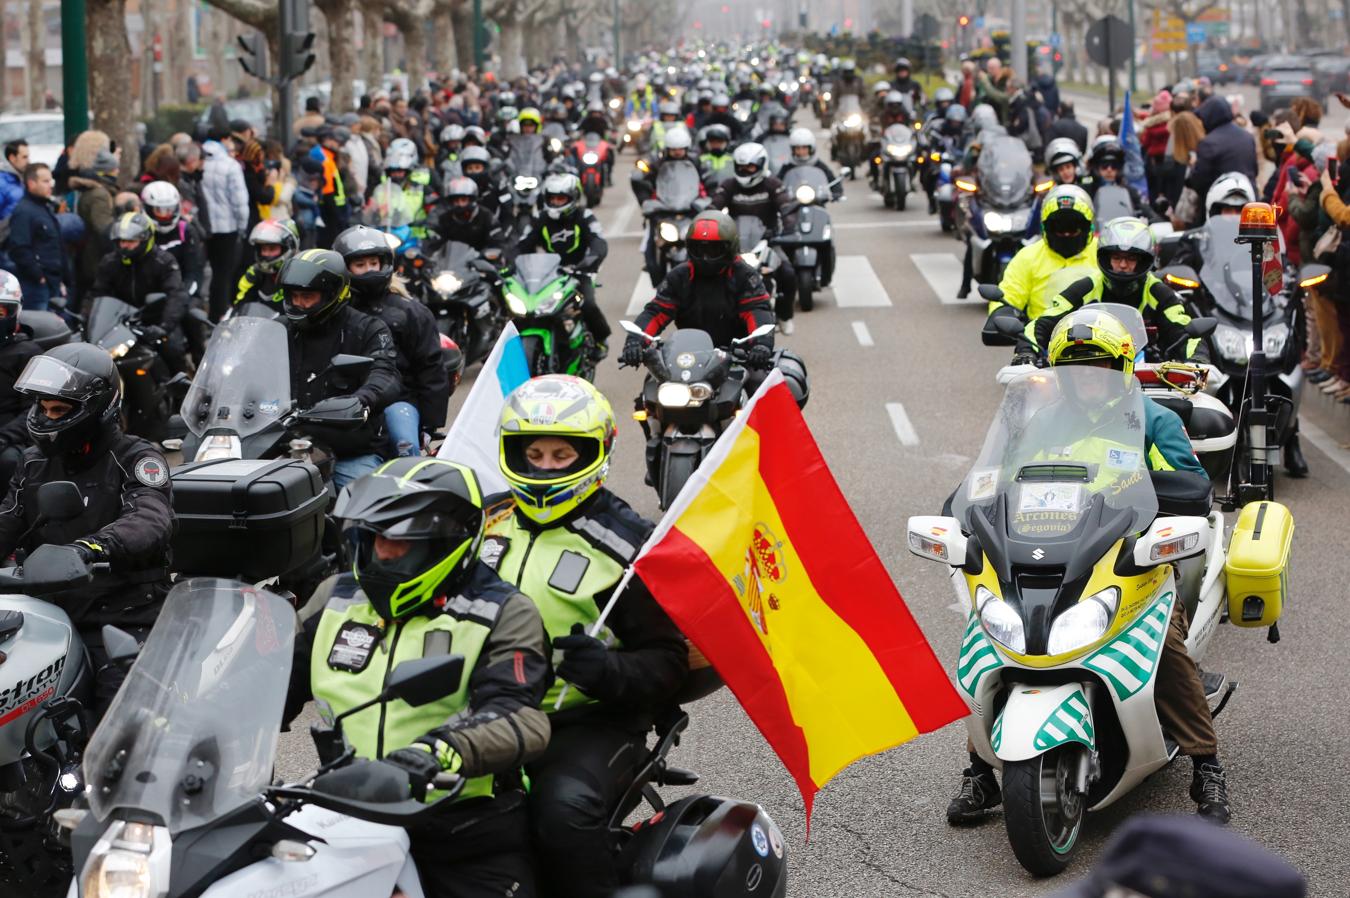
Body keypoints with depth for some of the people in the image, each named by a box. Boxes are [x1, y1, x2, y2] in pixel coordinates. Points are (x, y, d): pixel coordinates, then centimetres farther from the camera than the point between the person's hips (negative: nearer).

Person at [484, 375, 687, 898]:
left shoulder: (626, 543, -2)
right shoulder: (486, 519, 13)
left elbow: (667, 659, -2)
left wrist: (610, 672, -22)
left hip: (587, 721, -5)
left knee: (564, 809, -34)